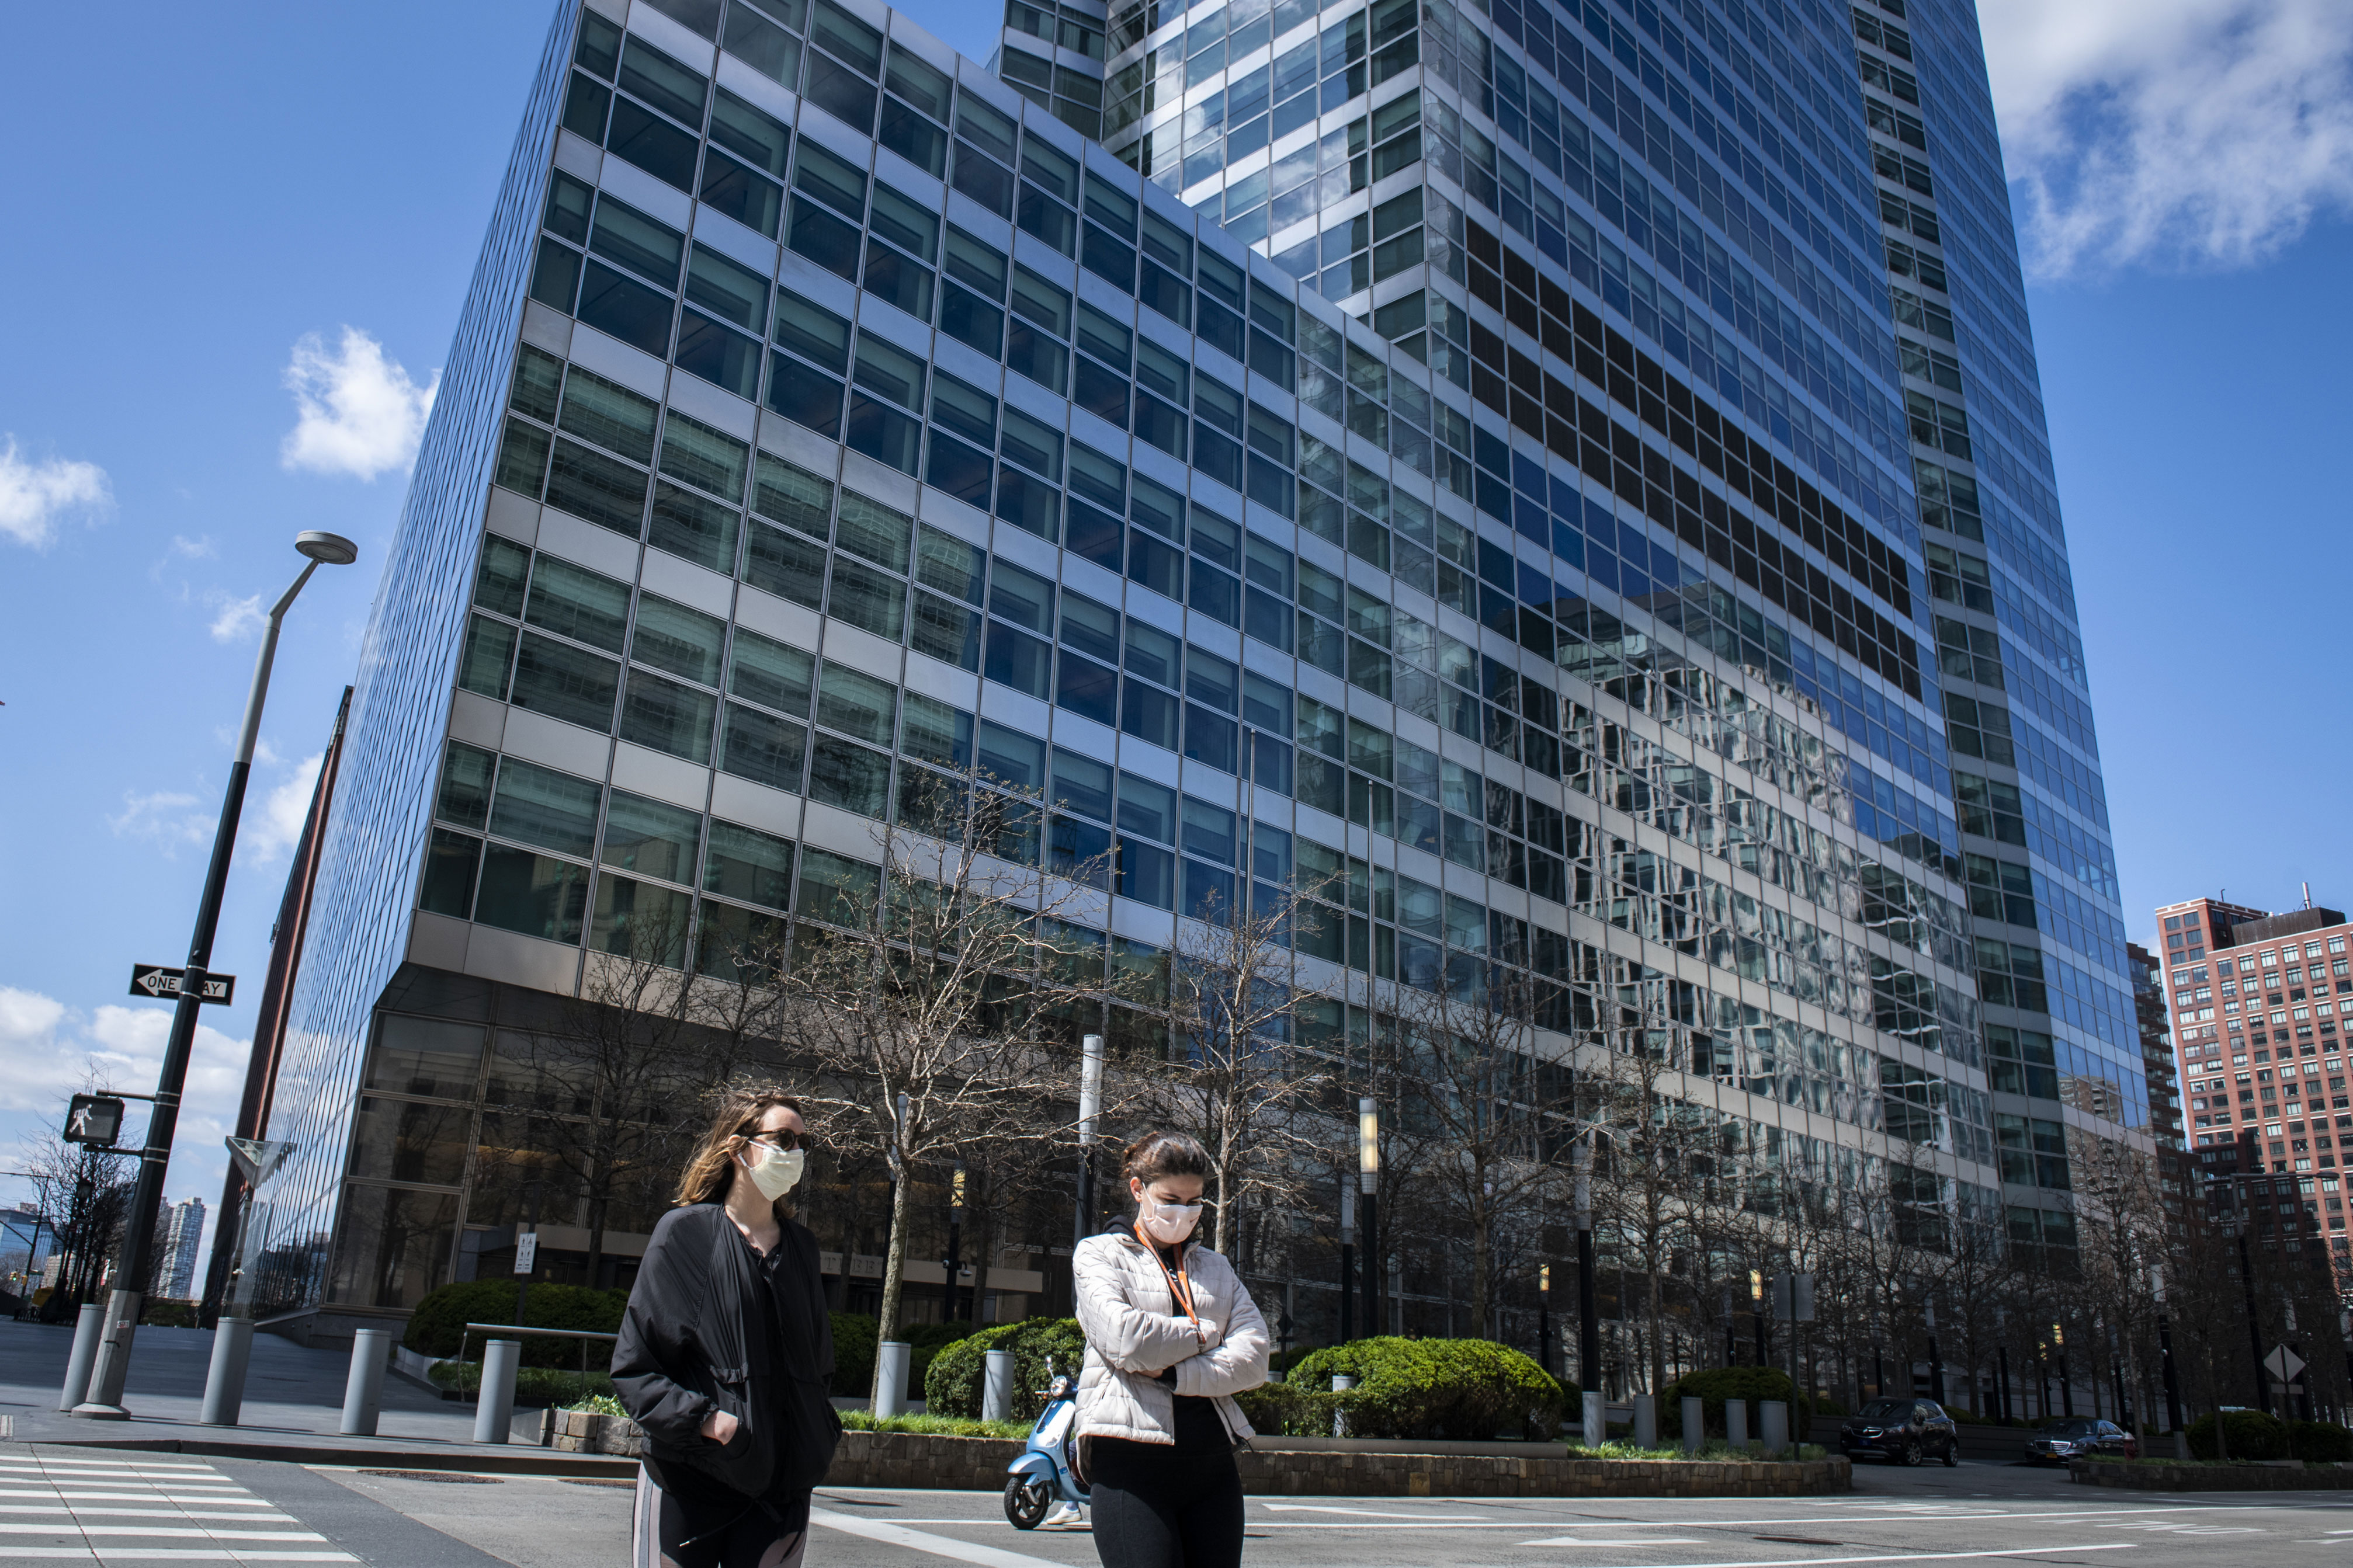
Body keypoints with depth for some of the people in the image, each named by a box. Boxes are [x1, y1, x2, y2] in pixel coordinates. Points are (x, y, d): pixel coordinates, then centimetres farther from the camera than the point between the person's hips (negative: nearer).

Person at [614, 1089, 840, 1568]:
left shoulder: (801, 1246, 10)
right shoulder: (685, 1233, -4)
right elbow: (633, 1366, -4)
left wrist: (823, 1434, 6)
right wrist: (702, 1419, -16)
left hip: (781, 1486, 4)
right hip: (687, 1480, -3)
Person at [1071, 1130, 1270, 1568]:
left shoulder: (1217, 1268, 19)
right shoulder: (1099, 1254, 7)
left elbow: (1254, 1359, 3)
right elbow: (1124, 1338, -12)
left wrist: (1172, 1372, -9)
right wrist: (1205, 1333, -1)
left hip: (1211, 1461, 4)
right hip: (1131, 1458, -4)